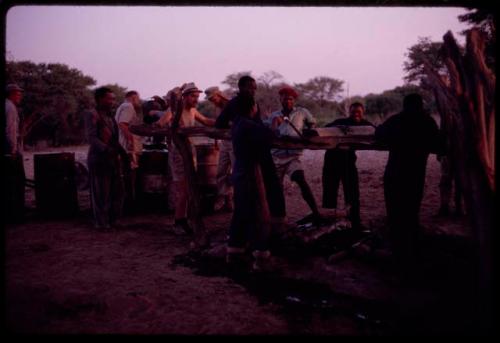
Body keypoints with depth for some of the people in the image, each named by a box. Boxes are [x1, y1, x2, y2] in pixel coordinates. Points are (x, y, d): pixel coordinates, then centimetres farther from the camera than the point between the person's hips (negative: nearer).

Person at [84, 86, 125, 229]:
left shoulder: (110, 115, 17)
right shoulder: (92, 115, -8)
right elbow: (92, 138, -18)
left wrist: (121, 151, 11)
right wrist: (106, 150, -30)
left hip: (113, 159, 8)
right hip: (99, 160, -8)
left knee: (117, 192, 11)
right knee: (101, 193, 1)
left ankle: (112, 220, 26)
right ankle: (102, 223, 14)